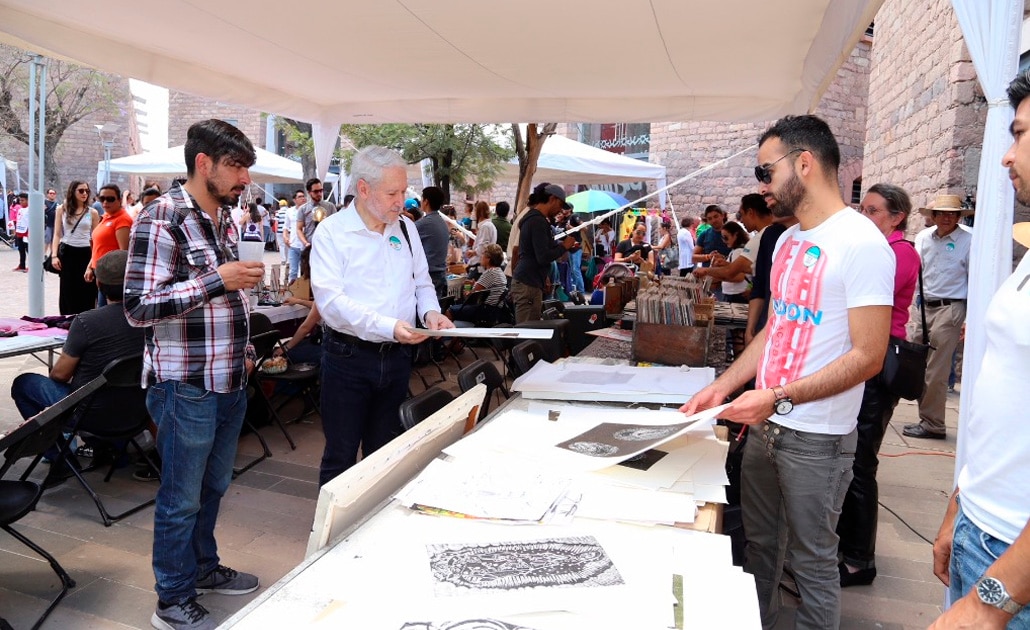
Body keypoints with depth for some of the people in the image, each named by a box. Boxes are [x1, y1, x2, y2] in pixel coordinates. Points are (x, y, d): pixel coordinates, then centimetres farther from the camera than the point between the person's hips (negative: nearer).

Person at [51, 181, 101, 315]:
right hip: (66, 253, 0)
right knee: (67, 291, 5)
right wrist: (54, 255, -5)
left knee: (85, 291, 1)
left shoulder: (92, 213, 4)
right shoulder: (62, 209, 5)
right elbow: (57, 235, 5)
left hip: (85, 253, 0)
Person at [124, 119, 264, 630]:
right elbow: (139, 307, -20)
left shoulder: (225, 219, 11)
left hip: (229, 382, 8)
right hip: (186, 387, -8)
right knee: (181, 499, 7)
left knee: (213, 487, 21)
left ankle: (203, 567, 41)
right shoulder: (162, 218, -16)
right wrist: (218, 280, -25)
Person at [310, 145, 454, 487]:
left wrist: (430, 311, -7)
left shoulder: (406, 228, 7)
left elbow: (422, 283, 15)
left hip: (397, 356, 5)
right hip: (348, 357, -5)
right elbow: (330, 300, -19)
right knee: (341, 457, 7)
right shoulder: (332, 232, -9)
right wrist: (388, 326, -28)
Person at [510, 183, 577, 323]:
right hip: (529, 284, -10)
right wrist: (564, 246, -6)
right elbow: (543, 257, -20)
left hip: (525, 281, 10)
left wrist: (562, 244, 13)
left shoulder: (532, 218, 17)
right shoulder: (538, 221, -14)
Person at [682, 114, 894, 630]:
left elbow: (867, 356, -18)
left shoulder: (860, 242, -16)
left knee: (812, 560, 8)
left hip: (817, 437, -8)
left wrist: (779, 397, -24)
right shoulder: (788, 241, 10)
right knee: (759, 544, 20)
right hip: (765, 425, 8)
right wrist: (720, 387, 6)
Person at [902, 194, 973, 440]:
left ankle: (932, 425, 5)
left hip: (950, 309, -6)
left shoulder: (968, 240, -5)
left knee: (936, 371, -4)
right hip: (924, 307, 6)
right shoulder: (923, 237, 9)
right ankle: (926, 418, 21)